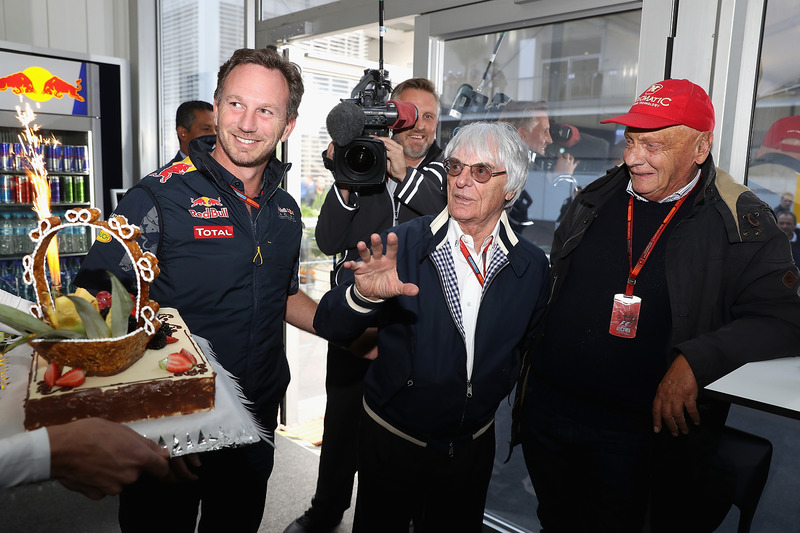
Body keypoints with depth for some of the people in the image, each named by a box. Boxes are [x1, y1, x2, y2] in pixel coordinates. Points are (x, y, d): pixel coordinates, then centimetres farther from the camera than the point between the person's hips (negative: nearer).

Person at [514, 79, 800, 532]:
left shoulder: (743, 224, -9)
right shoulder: (596, 200, 3)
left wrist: (694, 362, -26)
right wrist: (530, 362, 10)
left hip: (633, 431, -4)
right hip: (545, 408, 4)